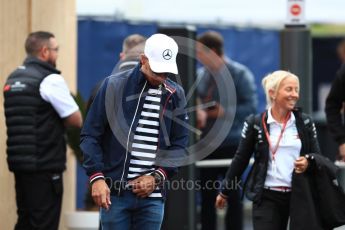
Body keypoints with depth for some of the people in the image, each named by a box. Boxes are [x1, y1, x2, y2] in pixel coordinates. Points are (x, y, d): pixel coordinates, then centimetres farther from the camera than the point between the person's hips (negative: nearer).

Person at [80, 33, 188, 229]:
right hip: (115, 193, -2)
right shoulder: (114, 86, -2)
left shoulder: (175, 95, 7)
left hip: (152, 196, 2)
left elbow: (180, 145, 10)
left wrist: (157, 177, -5)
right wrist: (97, 177, -12)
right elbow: (90, 135, -2)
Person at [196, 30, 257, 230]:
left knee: (233, 196, 3)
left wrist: (226, 112, -21)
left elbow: (251, 106, -9)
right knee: (207, 196, 7)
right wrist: (198, 113, -11)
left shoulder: (239, 74, -6)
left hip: (232, 144, -5)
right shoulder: (202, 75, 10)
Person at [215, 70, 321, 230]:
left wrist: (308, 162, -15)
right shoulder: (255, 124, -1)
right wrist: (225, 191, 11)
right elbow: (241, 159, 6)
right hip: (267, 197, -3)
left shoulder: (305, 123, 5)